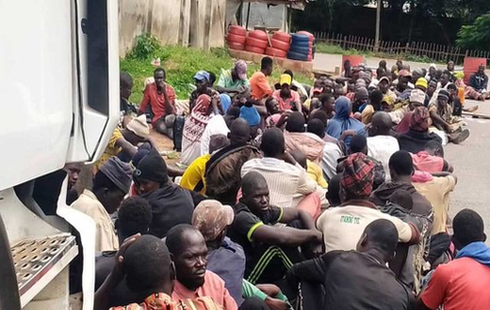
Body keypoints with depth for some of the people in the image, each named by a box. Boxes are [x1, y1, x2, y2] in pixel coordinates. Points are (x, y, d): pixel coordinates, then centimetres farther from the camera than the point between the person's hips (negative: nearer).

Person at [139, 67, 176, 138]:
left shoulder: (170, 89, 0)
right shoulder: (149, 87, 0)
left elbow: (170, 111, -11)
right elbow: (143, 107, 4)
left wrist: (165, 92, -17)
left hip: (169, 116, 0)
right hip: (157, 117, 0)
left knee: (170, 119, -39)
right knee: (162, 128, -36)